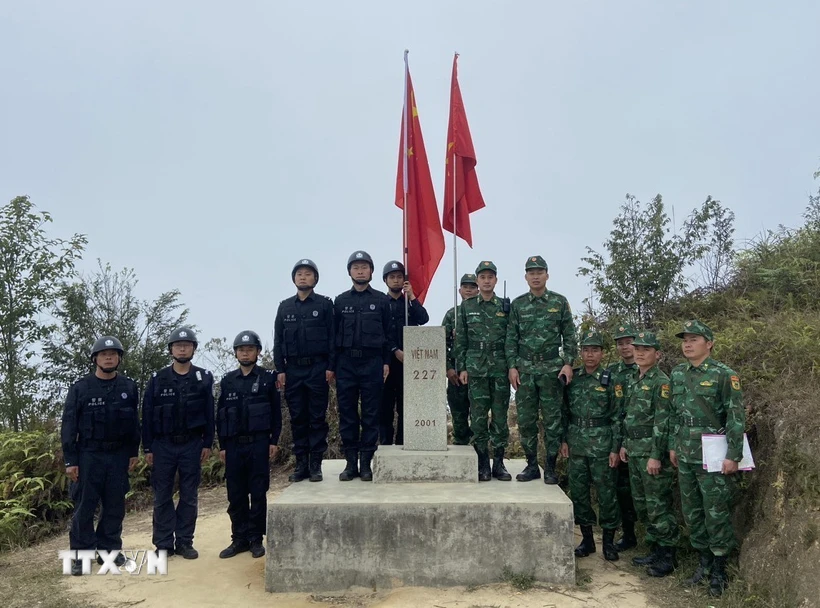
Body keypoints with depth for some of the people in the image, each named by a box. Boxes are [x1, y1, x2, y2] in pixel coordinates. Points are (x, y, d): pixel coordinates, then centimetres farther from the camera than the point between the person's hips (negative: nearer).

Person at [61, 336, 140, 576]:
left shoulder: (129, 388, 3)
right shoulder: (80, 388, -4)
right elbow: (69, 425, -4)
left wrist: (134, 452, 8)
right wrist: (70, 460, -8)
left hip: (118, 455, 2)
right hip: (89, 455, -2)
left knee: (115, 506, 8)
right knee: (84, 507, 1)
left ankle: (109, 550, 19)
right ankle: (81, 555, 11)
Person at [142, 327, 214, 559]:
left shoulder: (204, 378, 1)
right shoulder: (158, 379, 1)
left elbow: (209, 413, 2)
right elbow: (147, 414, 2)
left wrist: (207, 444, -2)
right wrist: (147, 448, -1)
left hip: (192, 445, 0)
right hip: (163, 445, 0)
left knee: (189, 496, 6)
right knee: (162, 497, 5)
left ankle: (185, 542, 16)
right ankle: (164, 544, 15)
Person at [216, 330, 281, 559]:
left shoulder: (267, 378, 1)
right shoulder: (228, 380, 9)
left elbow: (276, 412, 1)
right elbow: (220, 414, 10)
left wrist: (274, 441, -4)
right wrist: (222, 445, 6)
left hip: (259, 443, -3)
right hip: (234, 444, 3)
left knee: (258, 494, 3)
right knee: (235, 495, 7)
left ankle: (256, 539, 13)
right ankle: (239, 538, 17)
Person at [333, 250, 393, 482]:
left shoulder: (381, 300, 6)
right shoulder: (340, 301, 9)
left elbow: (388, 333, 6)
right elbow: (334, 334, 8)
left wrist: (386, 362, -1)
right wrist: (332, 365, 3)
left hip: (372, 363, -1)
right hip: (346, 362, 1)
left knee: (371, 414, 2)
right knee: (347, 413, 3)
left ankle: (366, 463, 9)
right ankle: (351, 463, 12)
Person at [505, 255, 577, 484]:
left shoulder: (560, 302, 4)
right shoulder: (517, 304, 7)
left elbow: (569, 336, 4)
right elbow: (511, 338, 6)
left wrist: (568, 363, -6)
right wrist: (512, 366, -2)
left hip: (552, 369, -1)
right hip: (524, 369, 2)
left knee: (552, 420, 2)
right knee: (526, 419, 4)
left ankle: (551, 467, 12)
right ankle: (531, 465, 16)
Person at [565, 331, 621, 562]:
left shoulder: (609, 380, -3)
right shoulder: (572, 379, 6)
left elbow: (617, 417, -4)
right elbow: (565, 411, 10)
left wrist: (615, 448, -8)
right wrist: (563, 439, 4)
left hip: (602, 445, -3)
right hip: (576, 444, 4)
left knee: (606, 493, 3)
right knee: (578, 491, 8)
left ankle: (609, 541, 18)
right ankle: (587, 539, 22)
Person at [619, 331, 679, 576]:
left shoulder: (661, 382, -11)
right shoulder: (635, 382, 15)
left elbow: (662, 422, -17)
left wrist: (656, 456, -20)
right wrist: (624, 444, 15)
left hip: (652, 452, -9)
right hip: (634, 452, 9)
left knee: (658, 505, -2)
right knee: (642, 504, 14)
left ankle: (667, 556, 9)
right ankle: (654, 550, 26)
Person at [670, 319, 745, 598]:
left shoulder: (724, 374, -9)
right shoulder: (677, 374, 8)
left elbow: (736, 417, -11)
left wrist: (733, 455, -15)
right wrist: (673, 446, 14)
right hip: (685, 456, 6)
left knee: (716, 513, 2)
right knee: (692, 512, 13)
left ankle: (719, 570, 17)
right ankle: (704, 562, 28)